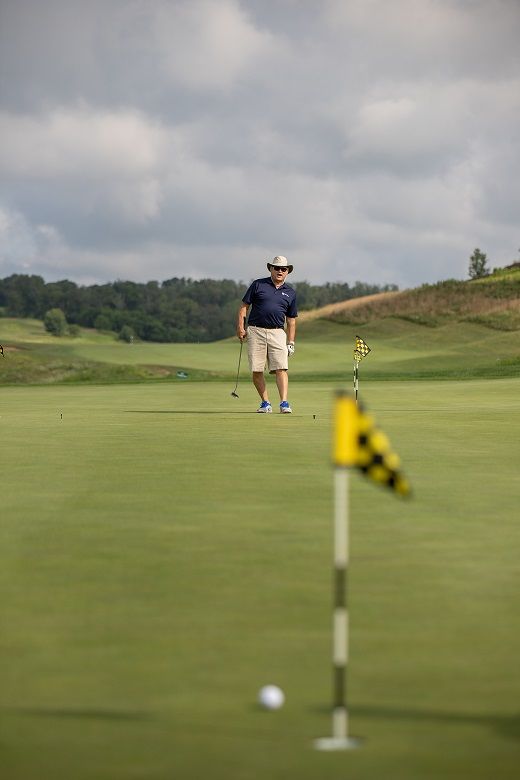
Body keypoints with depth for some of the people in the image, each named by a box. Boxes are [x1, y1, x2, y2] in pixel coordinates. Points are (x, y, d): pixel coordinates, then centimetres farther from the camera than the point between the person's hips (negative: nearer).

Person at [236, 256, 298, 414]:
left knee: (281, 369, -12)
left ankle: (284, 403, -15)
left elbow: (291, 320, 15)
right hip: (255, 331, -1)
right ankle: (265, 403, 9)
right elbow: (244, 306, 6)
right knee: (256, 370, -2)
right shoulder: (258, 285, 6)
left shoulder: (290, 292, 12)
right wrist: (240, 327, -5)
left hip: (277, 332, 1)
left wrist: (291, 342, 9)